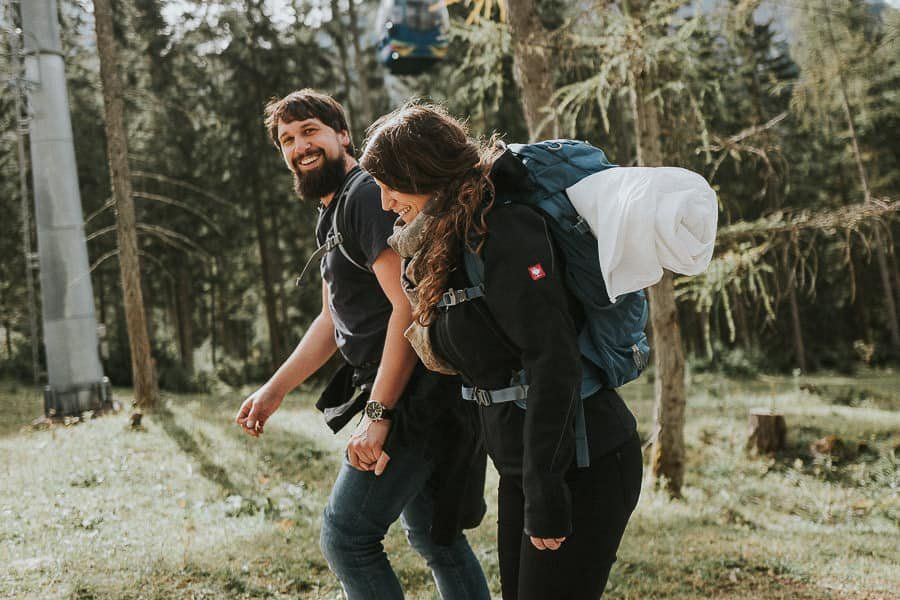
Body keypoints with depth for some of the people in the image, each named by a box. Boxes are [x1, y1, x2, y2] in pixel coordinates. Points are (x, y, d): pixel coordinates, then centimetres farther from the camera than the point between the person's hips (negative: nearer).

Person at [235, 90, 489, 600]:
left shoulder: (367, 195, -14)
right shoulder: (333, 217, 19)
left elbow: (408, 305, -23)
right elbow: (333, 322, 25)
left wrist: (377, 415, -25)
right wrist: (273, 392, 19)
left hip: (417, 396, -11)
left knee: (346, 537, -9)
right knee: (432, 534, 18)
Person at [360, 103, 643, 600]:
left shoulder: (506, 233, -18)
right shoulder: (447, 246, 11)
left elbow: (554, 364, -23)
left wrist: (543, 492, -23)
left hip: (582, 466, -9)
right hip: (523, 468, 9)